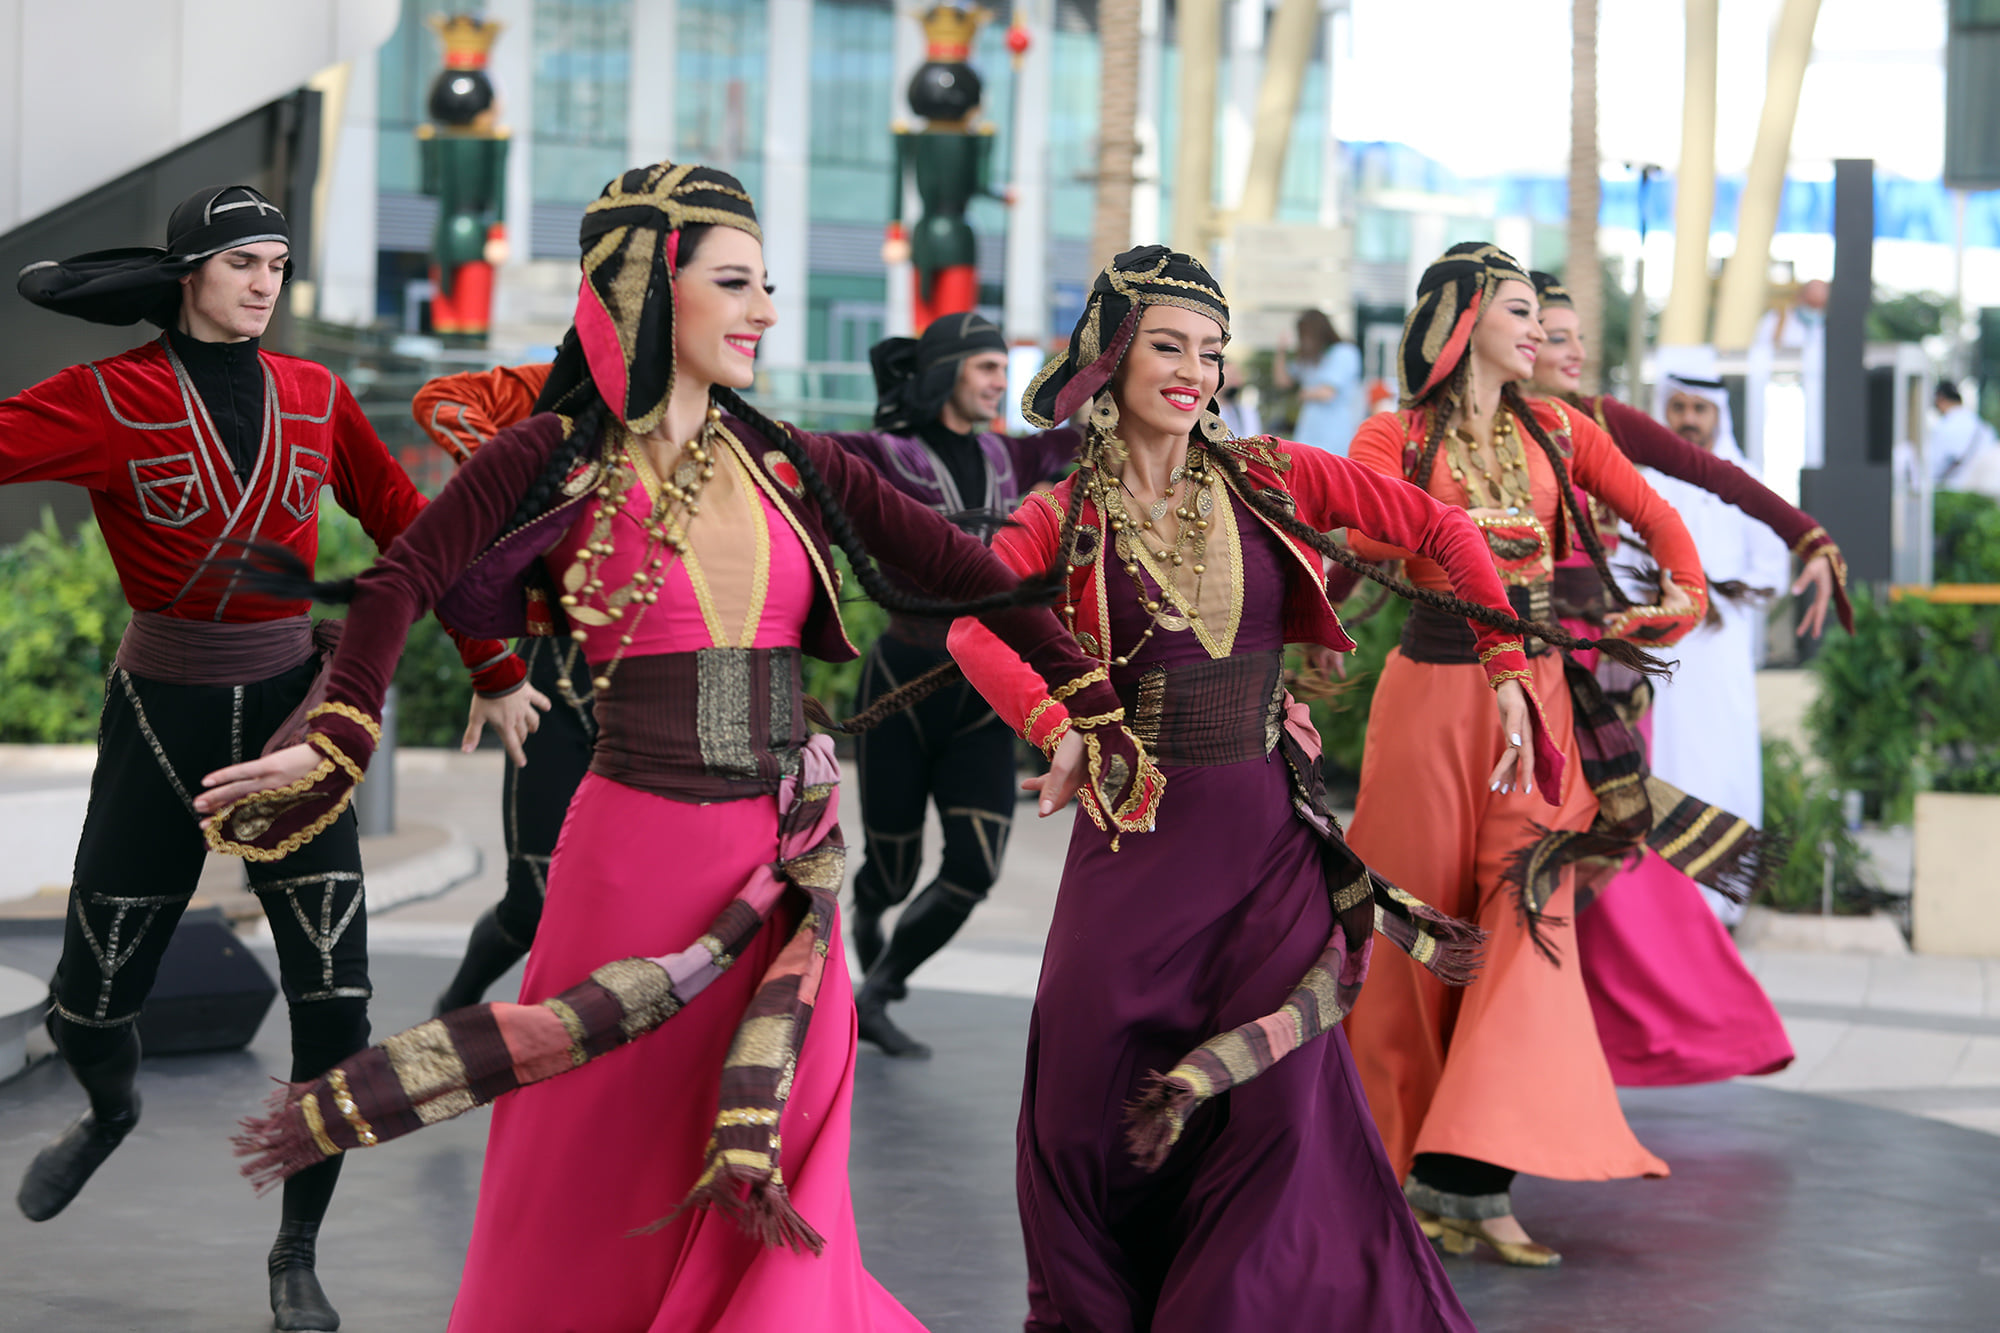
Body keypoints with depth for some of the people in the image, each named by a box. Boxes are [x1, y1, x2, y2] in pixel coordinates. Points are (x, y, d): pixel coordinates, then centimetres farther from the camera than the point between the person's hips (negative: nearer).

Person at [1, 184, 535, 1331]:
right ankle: (113, 1112, 46)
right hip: (162, 720, -2)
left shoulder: (316, 399, 3)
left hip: (290, 713, 2)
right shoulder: (113, 399, -8)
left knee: (336, 1006, -9)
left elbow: (414, 530, 12)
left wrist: (494, 669, 16)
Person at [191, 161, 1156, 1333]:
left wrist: (1094, 707, 3)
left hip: (782, 861, 4)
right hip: (638, 853, -4)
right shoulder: (560, 461, -4)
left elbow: (965, 572, 8)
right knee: (594, 1194, 6)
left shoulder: (790, 466, 8)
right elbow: (400, 586, -9)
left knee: (764, 1195, 7)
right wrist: (338, 749, -23)